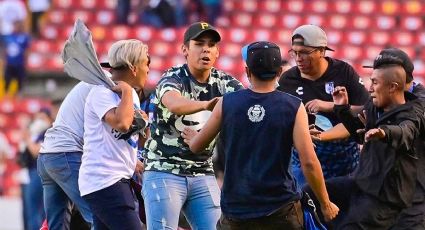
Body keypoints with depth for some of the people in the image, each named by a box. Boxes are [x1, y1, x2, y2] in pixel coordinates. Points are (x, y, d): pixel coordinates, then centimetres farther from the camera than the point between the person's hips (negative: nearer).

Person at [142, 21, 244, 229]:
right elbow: (174, 104, -36)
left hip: (203, 175, 5)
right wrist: (206, 105, -56)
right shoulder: (172, 79, -13)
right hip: (164, 172, -5)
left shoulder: (223, 83, 2)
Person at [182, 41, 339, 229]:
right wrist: (325, 203, 2)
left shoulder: (226, 103, -1)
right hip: (280, 212, -2)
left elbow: (196, 146, 10)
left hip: (235, 209, 2)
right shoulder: (293, 107, -6)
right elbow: (309, 162, -10)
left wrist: (191, 137, 34)